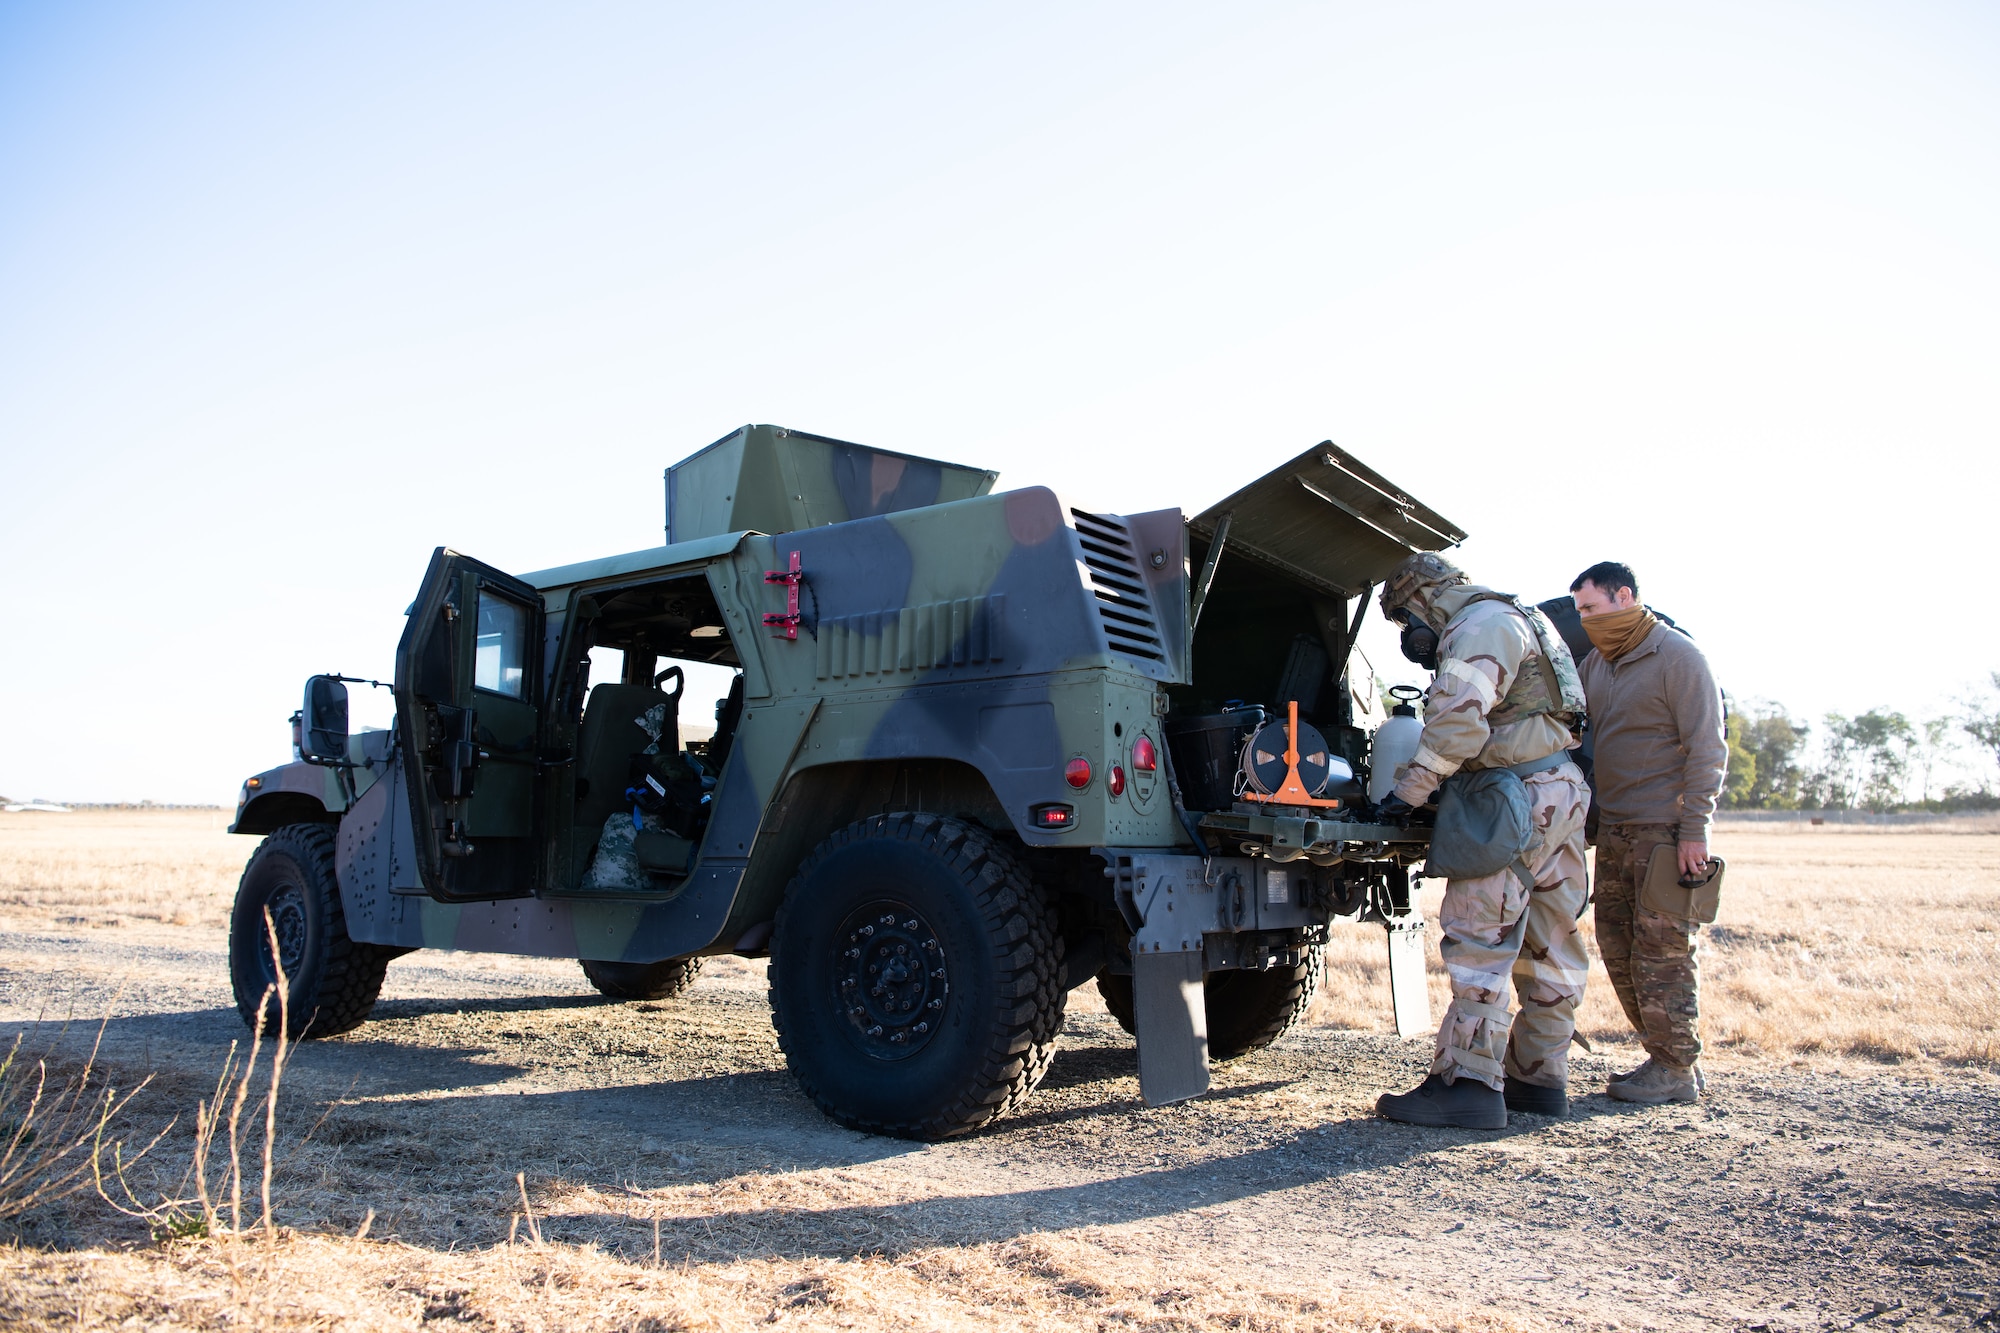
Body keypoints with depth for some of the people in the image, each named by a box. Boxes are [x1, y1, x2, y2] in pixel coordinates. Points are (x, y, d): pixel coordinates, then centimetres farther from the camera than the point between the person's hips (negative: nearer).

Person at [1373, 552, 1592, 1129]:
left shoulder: (1480, 623, -9)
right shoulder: (1516, 619, 24)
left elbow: (1458, 722, -22)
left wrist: (1409, 793, -17)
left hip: (1518, 796, -11)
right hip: (1561, 791, 11)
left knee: (1480, 942, -10)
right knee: (1549, 947, 12)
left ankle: (1468, 1085, -11)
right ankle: (1539, 1077, 19)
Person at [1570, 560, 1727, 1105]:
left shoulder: (1677, 655, -8)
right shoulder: (1594, 662, 14)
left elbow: (1706, 747, -12)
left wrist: (1694, 830, -16)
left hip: (1666, 829, -7)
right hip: (1614, 829, 8)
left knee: (1662, 947, -5)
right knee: (1617, 943, 8)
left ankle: (1677, 1069, 4)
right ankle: (1661, 1054, 20)